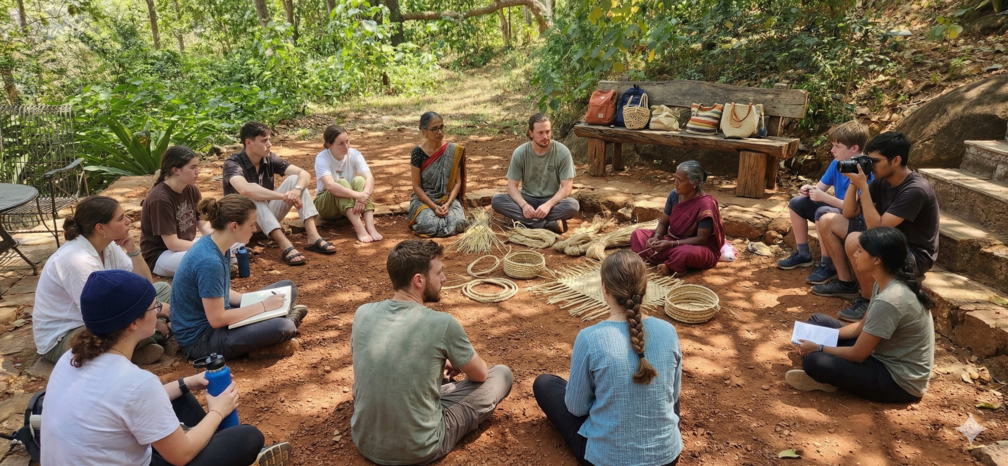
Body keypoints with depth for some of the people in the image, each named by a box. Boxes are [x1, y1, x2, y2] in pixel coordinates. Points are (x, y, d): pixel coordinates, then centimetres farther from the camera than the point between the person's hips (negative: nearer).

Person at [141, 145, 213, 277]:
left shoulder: (192, 189, -2)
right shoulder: (160, 199, -24)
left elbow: (203, 224, 1)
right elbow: (172, 244, -25)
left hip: (185, 247, 8)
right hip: (160, 256, -8)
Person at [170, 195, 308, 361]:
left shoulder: (219, 246, -1)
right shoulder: (209, 261, -29)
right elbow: (216, 319, -25)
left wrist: (256, 299, 0)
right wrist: (263, 306, -17)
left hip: (217, 315, 10)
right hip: (200, 339, -10)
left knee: (287, 288, 9)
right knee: (283, 327, -29)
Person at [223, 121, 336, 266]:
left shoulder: (269, 158, -5)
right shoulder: (233, 163, -21)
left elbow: (304, 173, -13)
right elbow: (245, 190, -42)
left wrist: (297, 190, -35)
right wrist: (284, 196, -42)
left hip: (269, 214, 5)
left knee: (294, 179, -14)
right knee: (254, 198, -36)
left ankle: (313, 238, -29)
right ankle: (286, 247, -50)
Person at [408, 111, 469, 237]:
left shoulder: (453, 150, -2)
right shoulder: (418, 152, -8)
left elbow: (457, 182, 1)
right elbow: (416, 186, -6)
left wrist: (448, 204, -15)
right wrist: (434, 207, -17)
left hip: (448, 198, 2)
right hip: (424, 199, -1)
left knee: (457, 223, -28)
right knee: (428, 225, -32)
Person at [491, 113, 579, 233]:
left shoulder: (562, 152, -12)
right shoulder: (520, 153, -8)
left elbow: (567, 186, -13)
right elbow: (512, 185, -8)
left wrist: (548, 205, -30)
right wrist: (524, 205, -28)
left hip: (552, 200, -2)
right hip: (527, 199, 3)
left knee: (573, 205, -33)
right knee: (496, 200, -27)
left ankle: (527, 222, -29)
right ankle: (550, 225, -32)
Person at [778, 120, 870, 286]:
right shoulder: (837, 163, -1)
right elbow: (821, 186, 8)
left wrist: (824, 197, -32)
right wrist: (810, 190, -16)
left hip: (857, 219, -9)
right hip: (837, 210, 9)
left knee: (823, 213, -36)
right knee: (797, 202, 4)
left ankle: (827, 265, -19)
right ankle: (802, 254, 11)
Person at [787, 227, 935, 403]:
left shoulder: (889, 301, -31)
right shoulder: (887, 284, -1)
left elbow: (857, 354, -24)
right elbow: (864, 326, 12)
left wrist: (819, 348, -8)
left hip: (900, 381, -10)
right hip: (887, 358, 10)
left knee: (813, 361, -25)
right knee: (817, 321, 8)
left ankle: (825, 377, 6)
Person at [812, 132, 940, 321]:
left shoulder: (915, 190, -27)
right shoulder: (882, 180, -2)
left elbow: (877, 229, -32)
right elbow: (850, 213, 2)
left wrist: (863, 186, -31)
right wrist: (854, 182, -13)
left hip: (914, 255, -9)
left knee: (855, 241, -36)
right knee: (828, 221, 4)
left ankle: (868, 300, -13)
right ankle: (846, 283, 10)